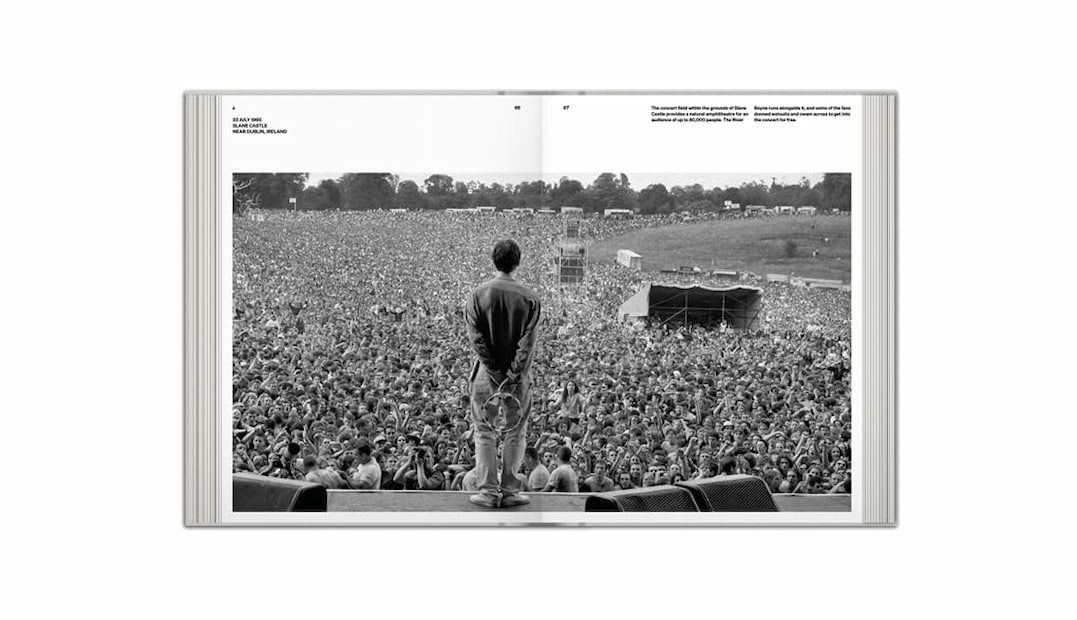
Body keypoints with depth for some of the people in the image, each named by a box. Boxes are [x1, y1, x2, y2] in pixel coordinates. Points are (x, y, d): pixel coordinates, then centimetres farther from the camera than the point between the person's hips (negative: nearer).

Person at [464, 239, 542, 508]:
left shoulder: (479, 294, -5)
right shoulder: (529, 298, -6)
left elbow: (476, 337, -10)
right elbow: (528, 342, -11)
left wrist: (496, 373, -9)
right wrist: (513, 374, -11)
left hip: (487, 372, 0)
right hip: (518, 374, 0)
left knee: (484, 431, 8)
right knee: (515, 432, 10)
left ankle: (489, 491, 8)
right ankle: (510, 491, 11)